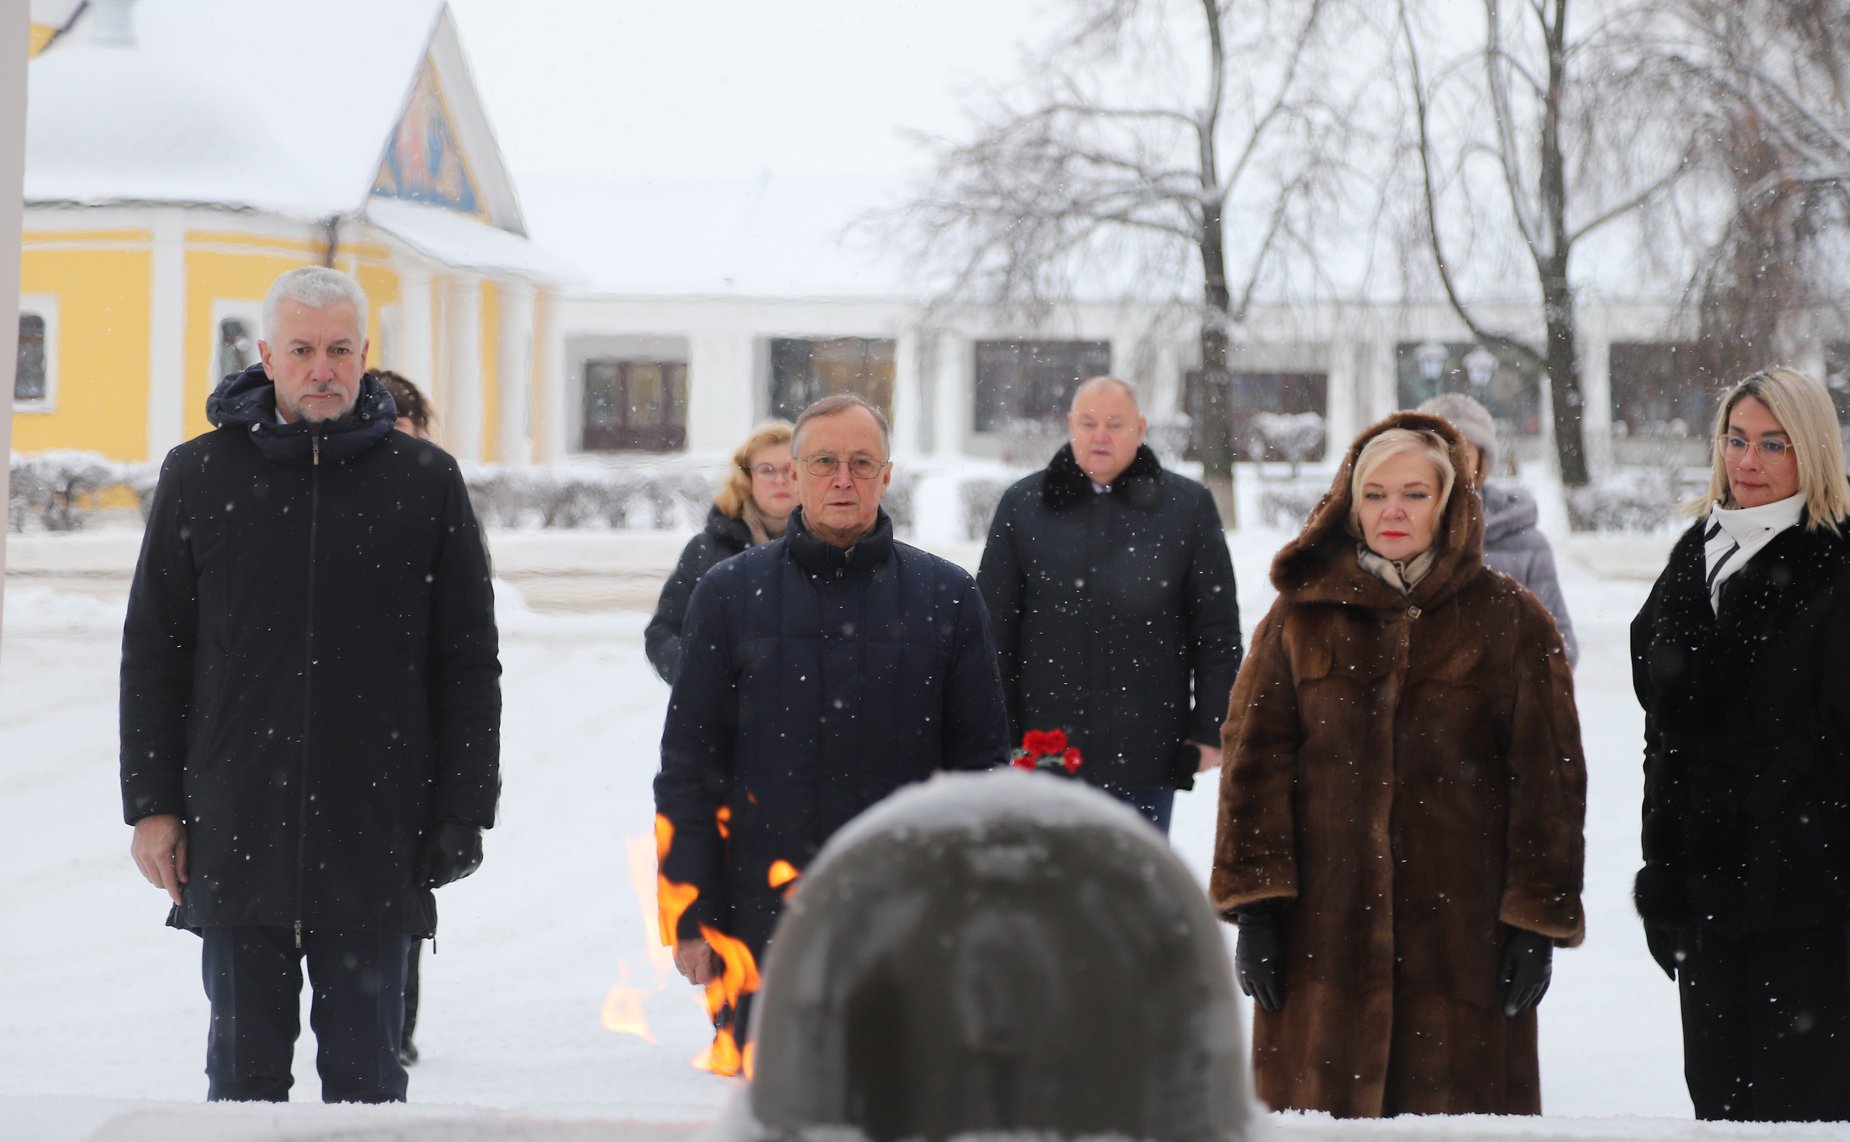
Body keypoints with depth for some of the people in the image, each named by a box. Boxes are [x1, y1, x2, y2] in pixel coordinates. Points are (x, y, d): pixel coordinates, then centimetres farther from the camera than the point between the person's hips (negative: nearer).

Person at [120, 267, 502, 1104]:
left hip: (375, 838, -1)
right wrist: (151, 804, 2)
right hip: (235, 837, 1)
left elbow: (469, 662, 6)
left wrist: (463, 811, -1)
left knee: (366, 1072, 4)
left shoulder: (425, 482, 4)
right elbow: (152, 653, 8)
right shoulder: (199, 477, 5)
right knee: (244, 1068, 6)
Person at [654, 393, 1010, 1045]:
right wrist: (691, 918, -1)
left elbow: (980, 761, 8)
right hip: (762, 916, 0)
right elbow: (688, 768, 5)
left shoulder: (946, 597, 6)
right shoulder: (730, 594, 5)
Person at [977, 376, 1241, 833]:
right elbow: (994, 628, 6)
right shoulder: (1023, 505, 6)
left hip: (1148, 759, 0)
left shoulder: (1188, 507, 4)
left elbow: (1218, 631, 5)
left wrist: (1210, 731, 0)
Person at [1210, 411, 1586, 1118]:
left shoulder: (1510, 621, 6)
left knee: (1456, 1107, -2)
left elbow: (1547, 775, 4)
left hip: (1462, 926, -1)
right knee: (1320, 1110, 0)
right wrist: (1254, 904, -2)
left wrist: (1538, 921, -2)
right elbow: (1254, 759, 7)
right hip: (1323, 927, 1)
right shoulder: (1302, 615, 10)